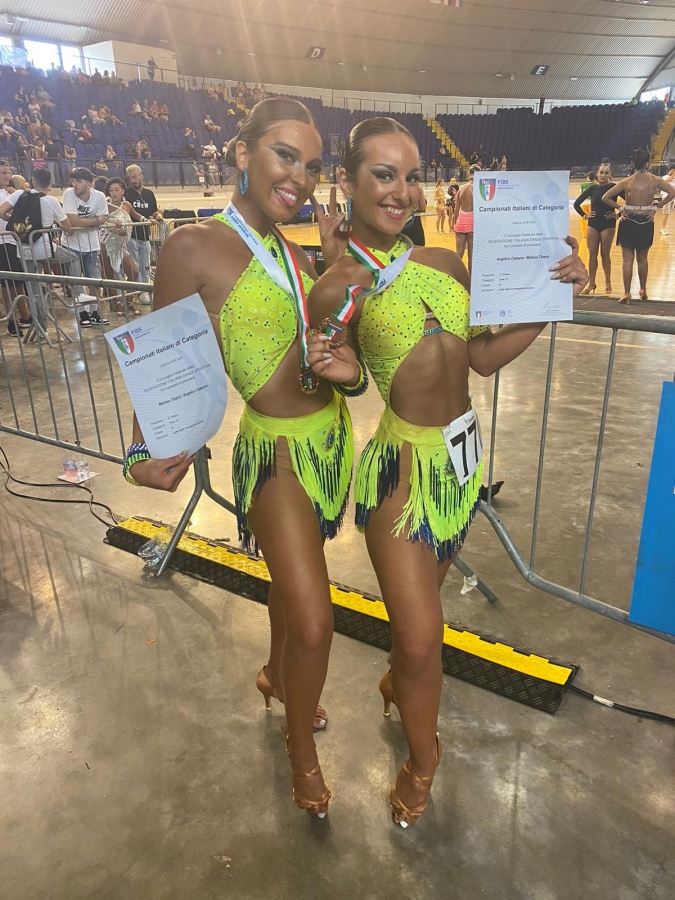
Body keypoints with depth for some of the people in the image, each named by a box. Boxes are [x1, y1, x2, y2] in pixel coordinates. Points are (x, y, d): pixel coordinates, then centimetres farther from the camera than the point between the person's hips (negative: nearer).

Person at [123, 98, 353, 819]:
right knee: (314, 622, -3)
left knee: (294, 577, 25)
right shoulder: (194, 249, -14)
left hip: (330, 437, 7)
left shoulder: (292, 253, 6)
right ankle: (302, 753, 27)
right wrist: (144, 450, -20)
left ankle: (276, 675, 54)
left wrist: (336, 261, -5)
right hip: (276, 453, -7)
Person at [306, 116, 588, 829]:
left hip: (461, 457, 6)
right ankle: (422, 762, 30)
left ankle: (398, 682, 55)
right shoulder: (337, 287, -9)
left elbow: (484, 356, 8)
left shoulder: (445, 263, 5)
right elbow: (349, 375, 0)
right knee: (422, 636, 0)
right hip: (402, 465, -5)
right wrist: (338, 371, -22)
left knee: (420, 597, 24)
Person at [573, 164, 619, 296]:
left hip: (608, 224, -3)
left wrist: (618, 214, -9)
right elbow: (577, 203, 9)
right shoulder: (592, 188, 2)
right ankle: (591, 283, 10)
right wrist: (584, 215, 2)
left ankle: (608, 282, 13)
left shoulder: (614, 187, -6)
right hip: (593, 224, 3)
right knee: (592, 254, 3)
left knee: (605, 254, 1)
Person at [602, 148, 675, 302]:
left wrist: (620, 208, 0)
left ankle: (627, 294, -2)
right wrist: (657, 206, 1)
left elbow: (605, 198, -8)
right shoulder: (654, 180, -4)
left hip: (629, 222, -2)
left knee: (628, 260, 2)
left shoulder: (626, 182, -7)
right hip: (646, 223, 2)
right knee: (643, 259, 17)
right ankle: (643, 291, 25)